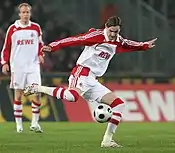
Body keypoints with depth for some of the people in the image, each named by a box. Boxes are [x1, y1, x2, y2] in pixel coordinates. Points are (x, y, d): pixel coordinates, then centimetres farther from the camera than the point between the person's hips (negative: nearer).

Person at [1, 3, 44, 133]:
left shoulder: (36, 28, 7)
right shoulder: (13, 29, 2)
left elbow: (40, 44, 20)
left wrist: (40, 54, 2)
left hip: (33, 66, 1)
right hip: (17, 66, -1)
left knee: (37, 93, -9)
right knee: (18, 94, 2)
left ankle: (35, 123, 0)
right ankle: (19, 124, 9)